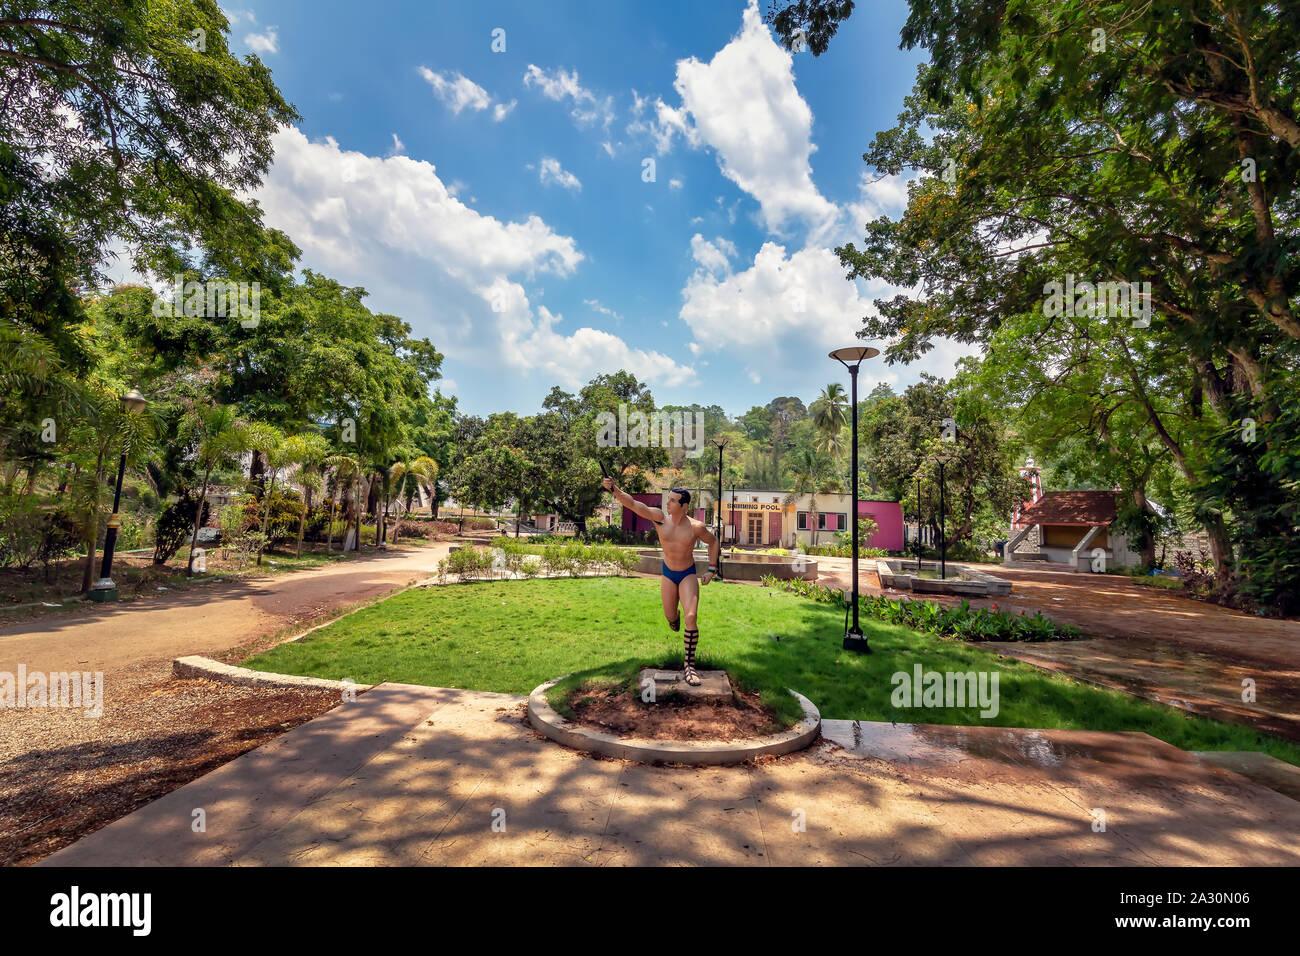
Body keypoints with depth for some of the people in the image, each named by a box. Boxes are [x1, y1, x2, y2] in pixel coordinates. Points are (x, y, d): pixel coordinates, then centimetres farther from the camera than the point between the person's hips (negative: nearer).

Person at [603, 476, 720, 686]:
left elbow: (713, 542, -1)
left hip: (688, 574, -2)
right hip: (667, 573, 3)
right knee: (670, 616, 14)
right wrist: (614, 489, -39)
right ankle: (675, 616, 56)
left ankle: (690, 666, -7)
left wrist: (711, 570, -6)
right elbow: (632, 504, -24)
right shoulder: (659, 517, -16)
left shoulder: (696, 527, -19)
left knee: (691, 617, -17)